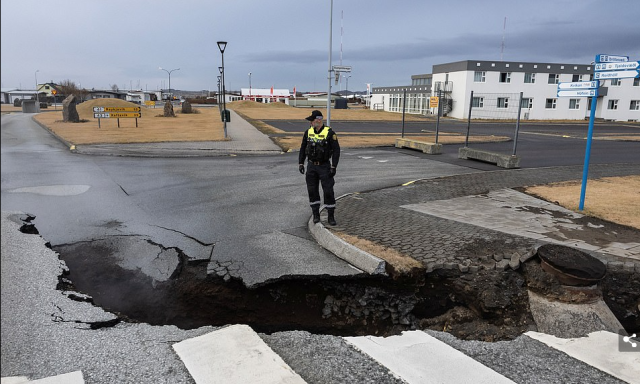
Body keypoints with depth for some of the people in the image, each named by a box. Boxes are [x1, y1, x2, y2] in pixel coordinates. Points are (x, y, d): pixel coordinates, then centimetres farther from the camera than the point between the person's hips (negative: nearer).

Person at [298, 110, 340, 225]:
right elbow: (303, 149, 10)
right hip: (311, 166, 4)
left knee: (328, 191, -4)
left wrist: (333, 167, -16)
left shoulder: (329, 133, -12)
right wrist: (300, 163, 3)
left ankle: (331, 216, 8)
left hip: (325, 166, -4)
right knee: (312, 191, 5)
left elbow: (336, 150, -11)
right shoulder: (308, 132, 2)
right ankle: (316, 215, 18)